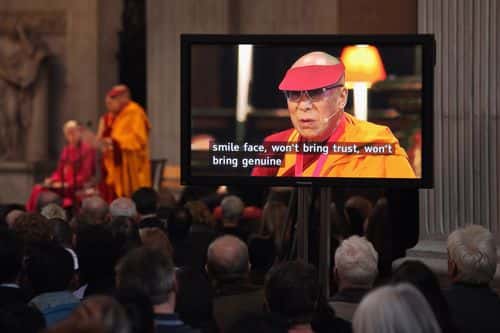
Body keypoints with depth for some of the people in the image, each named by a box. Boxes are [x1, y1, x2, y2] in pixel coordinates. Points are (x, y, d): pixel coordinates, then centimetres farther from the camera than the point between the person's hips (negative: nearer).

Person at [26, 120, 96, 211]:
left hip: (80, 189, -7)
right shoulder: (67, 150, 14)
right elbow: (60, 171, 18)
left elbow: (85, 176, -14)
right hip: (65, 187, 7)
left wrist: (65, 185, -18)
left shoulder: (87, 149, -9)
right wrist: (51, 180, -3)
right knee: (38, 189, -13)